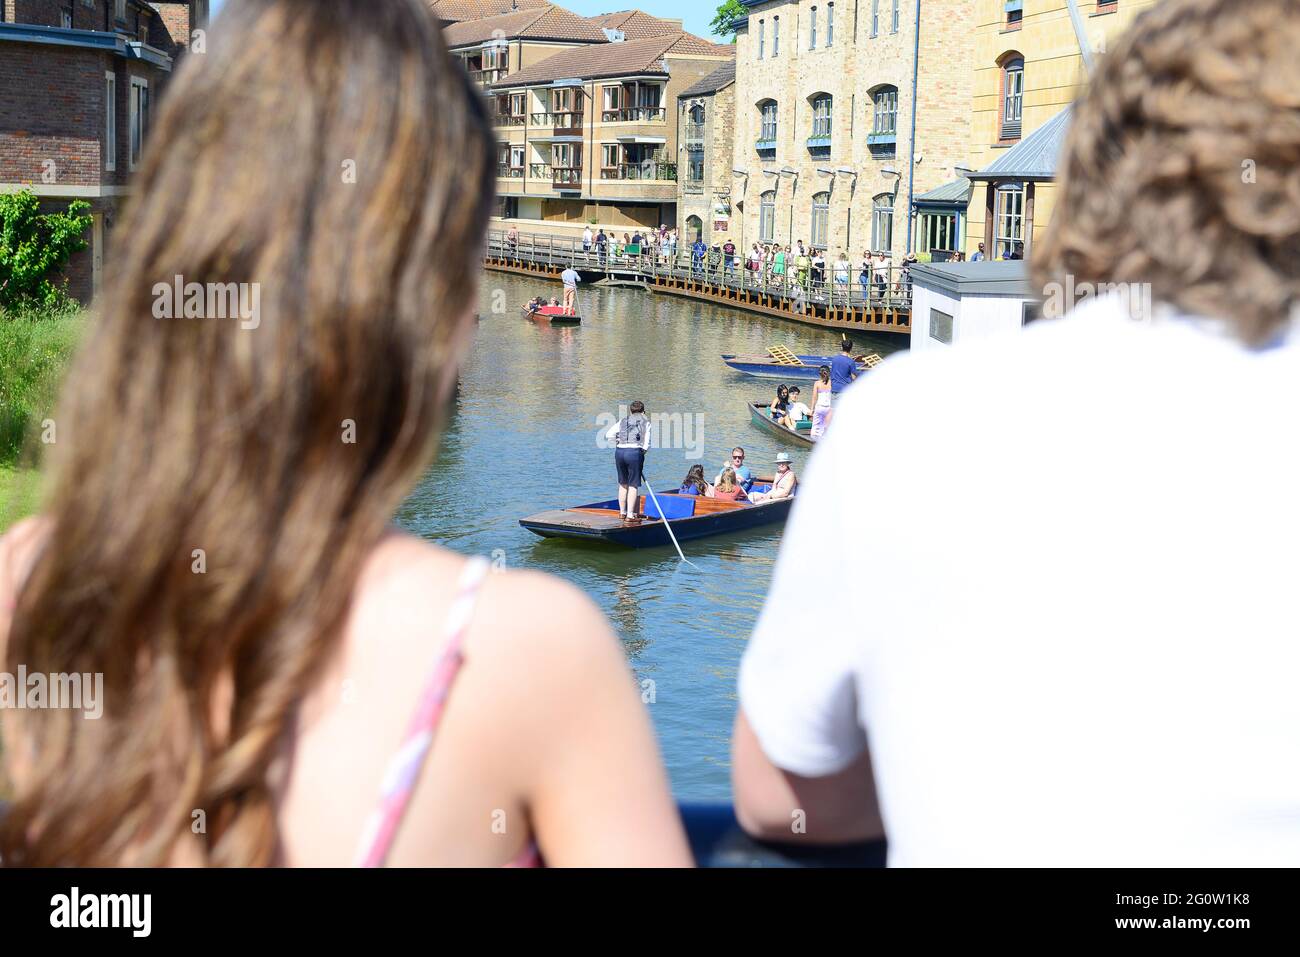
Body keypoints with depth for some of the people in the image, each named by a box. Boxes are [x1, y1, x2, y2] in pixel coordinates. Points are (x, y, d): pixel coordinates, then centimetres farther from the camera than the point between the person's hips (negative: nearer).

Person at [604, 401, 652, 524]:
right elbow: (646, 443, 1)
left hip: (619, 452, 4)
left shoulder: (623, 421, 17)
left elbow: (608, 436, 10)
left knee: (623, 484, 17)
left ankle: (622, 512, 26)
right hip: (635, 453, -4)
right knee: (633, 485, 0)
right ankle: (630, 516, -4)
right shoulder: (645, 421, 8)